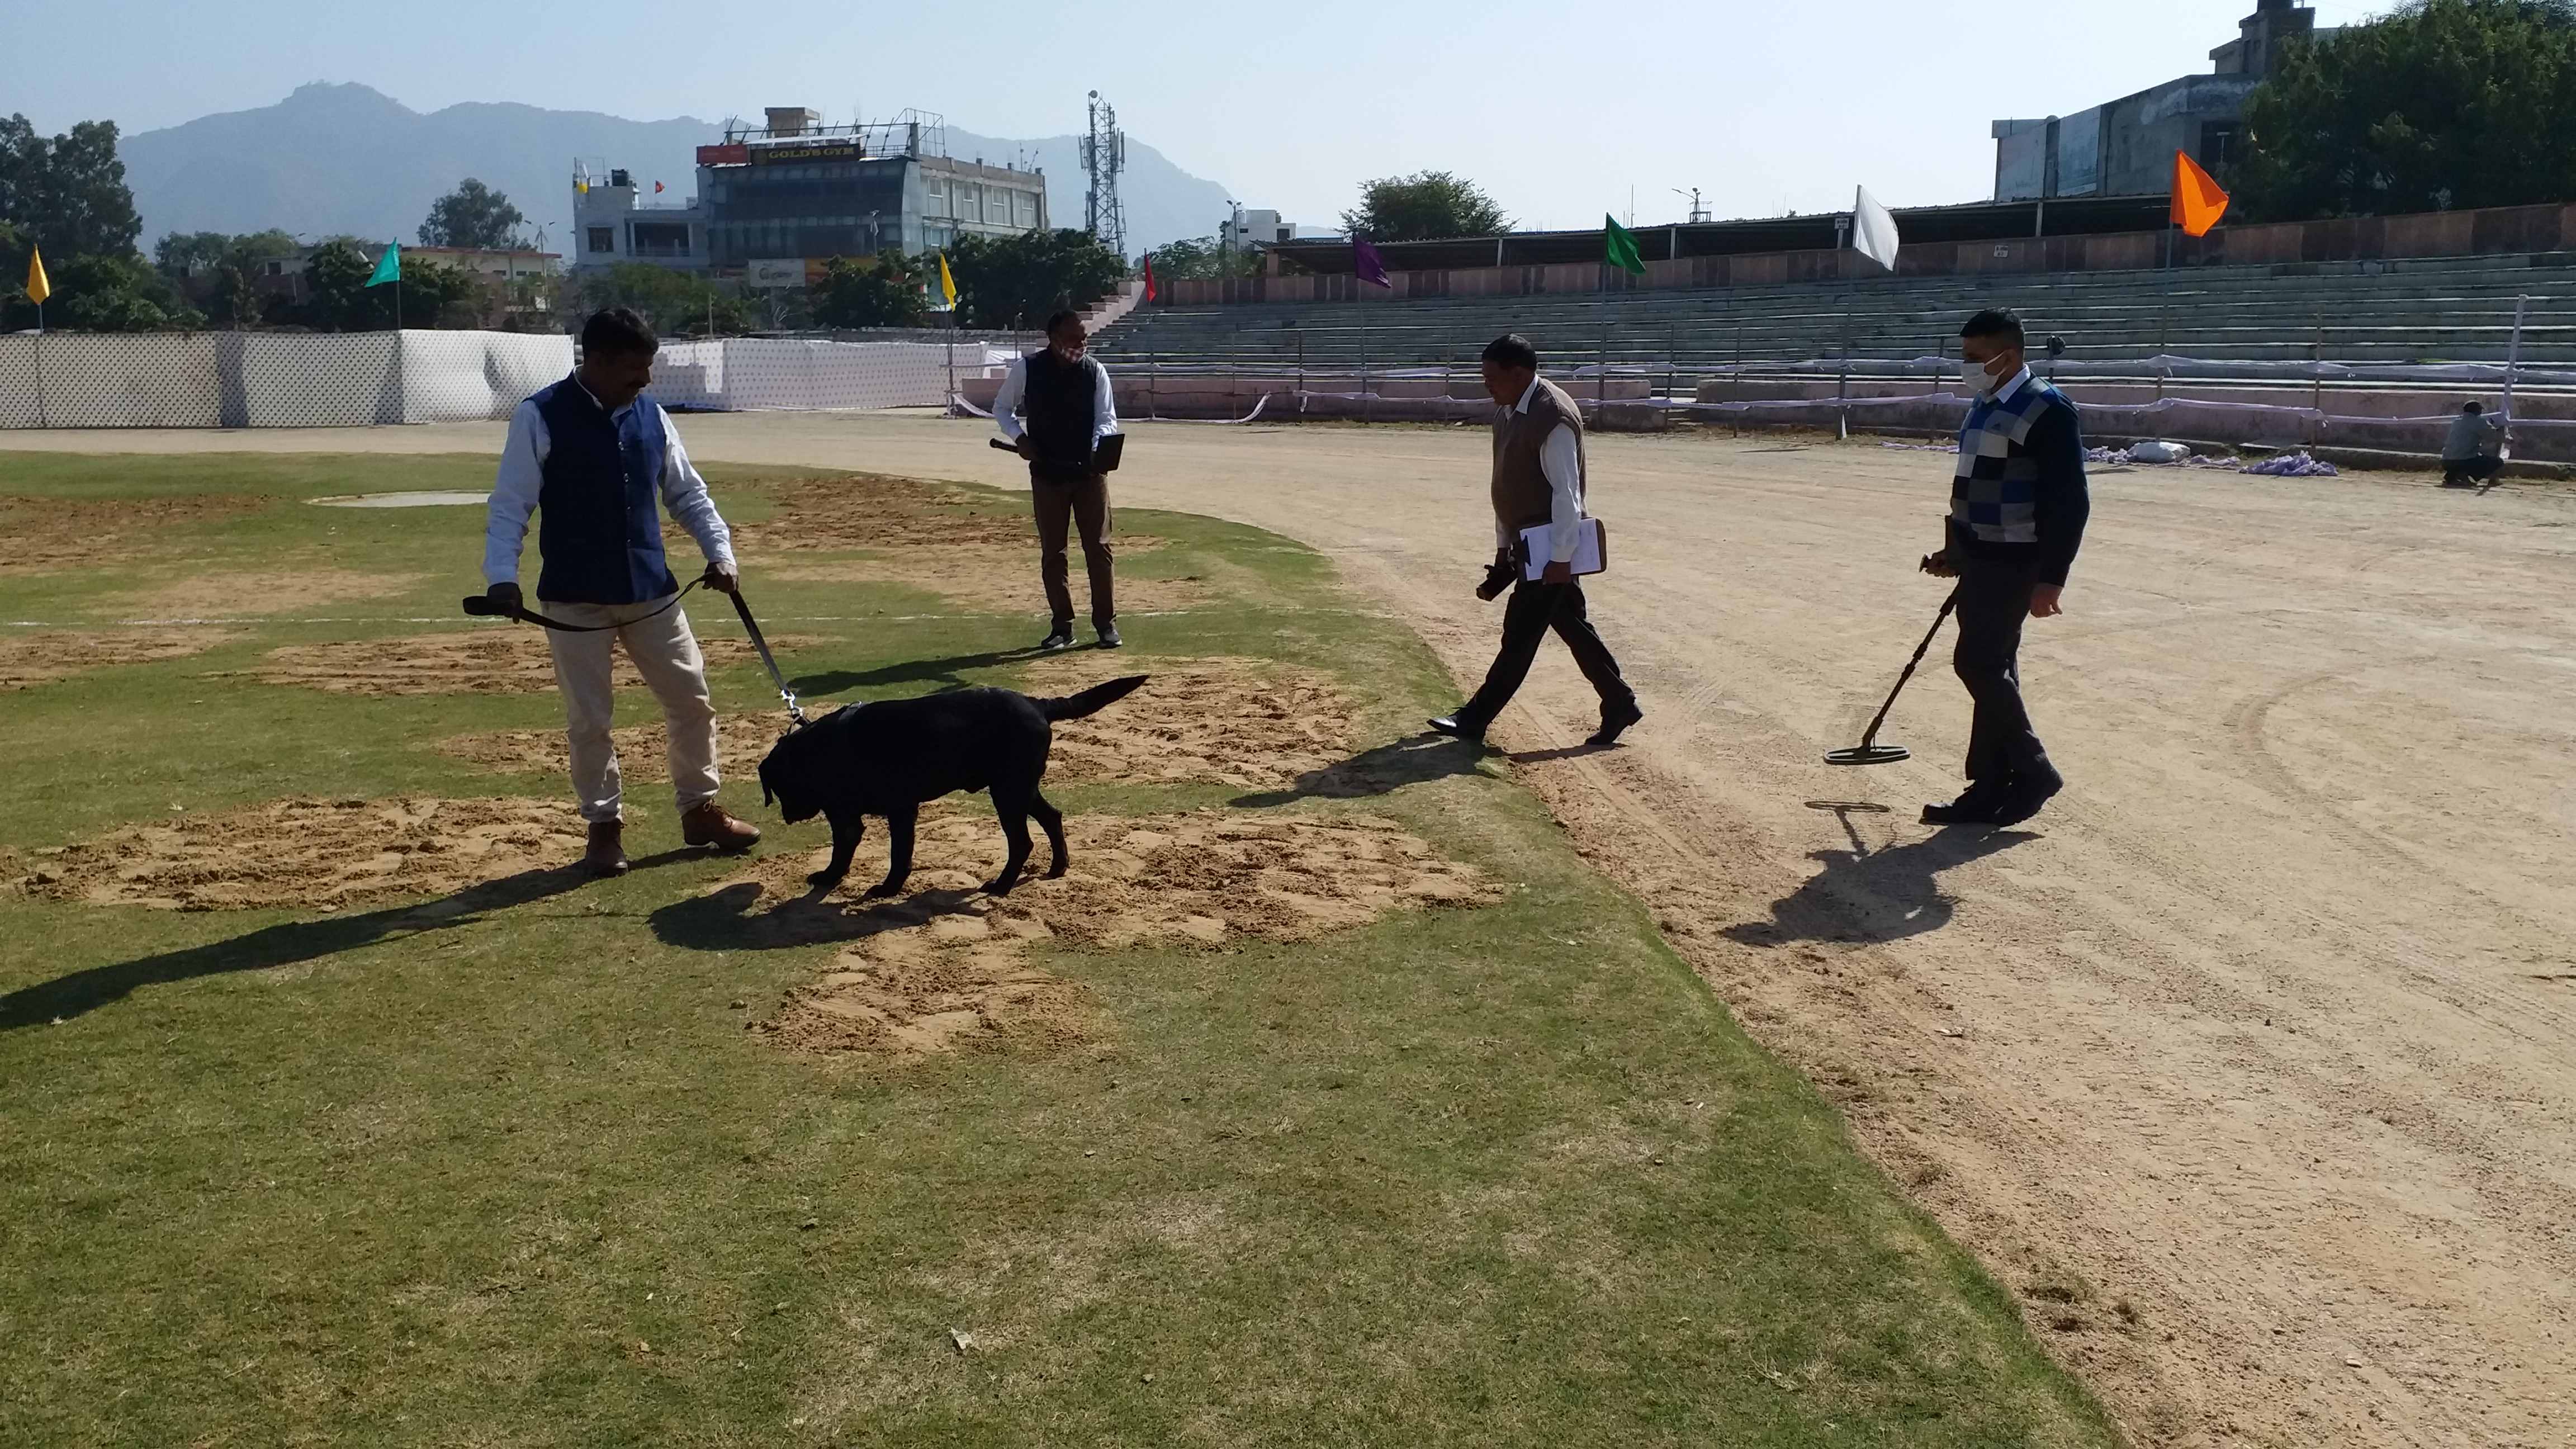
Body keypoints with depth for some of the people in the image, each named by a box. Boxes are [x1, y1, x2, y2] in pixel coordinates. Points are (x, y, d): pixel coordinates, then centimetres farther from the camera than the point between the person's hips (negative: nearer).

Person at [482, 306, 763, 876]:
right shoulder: (540, 418, -9)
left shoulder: (651, 415, 5)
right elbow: (510, 505, -11)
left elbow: (687, 492, 13)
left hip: (651, 591, 5)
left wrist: (719, 550, -1)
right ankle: (604, 825, 20)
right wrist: (502, 576, -24)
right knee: (589, 719, 4)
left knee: (692, 701, 9)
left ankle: (700, 810, 26)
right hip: (575, 598, -4)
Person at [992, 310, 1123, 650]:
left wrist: (1098, 448, -22)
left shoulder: (1095, 371, -2)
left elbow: (1107, 417, -2)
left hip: (1089, 471, 0)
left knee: (1099, 548, 1)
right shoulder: (1027, 369, -5)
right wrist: (1019, 437, -9)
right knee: (1052, 552, 5)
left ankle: (1106, 622, 10)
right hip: (1047, 473, 0)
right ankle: (1062, 625, 14)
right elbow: (1002, 408, 8)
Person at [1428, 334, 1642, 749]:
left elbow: (1566, 492, -22)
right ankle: (1620, 704, 24)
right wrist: (1503, 545, 17)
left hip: (1549, 545, -10)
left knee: (1520, 635, -2)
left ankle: (1475, 719, 2)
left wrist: (1561, 557, -22)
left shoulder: (1553, 417, -21)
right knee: (1573, 628, 15)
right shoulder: (1508, 413, 7)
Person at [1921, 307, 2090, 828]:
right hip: (1980, 558, 9)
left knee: (1979, 663, -9)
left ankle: (2033, 770, 5)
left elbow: (2069, 501, -18)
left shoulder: (2047, 410, -15)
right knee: (1990, 667, 10)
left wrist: (2051, 579, -21)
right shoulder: (1984, 407, 13)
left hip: (2013, 562, -9)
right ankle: (1991, 789, 14)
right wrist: (1954, 552, 20)